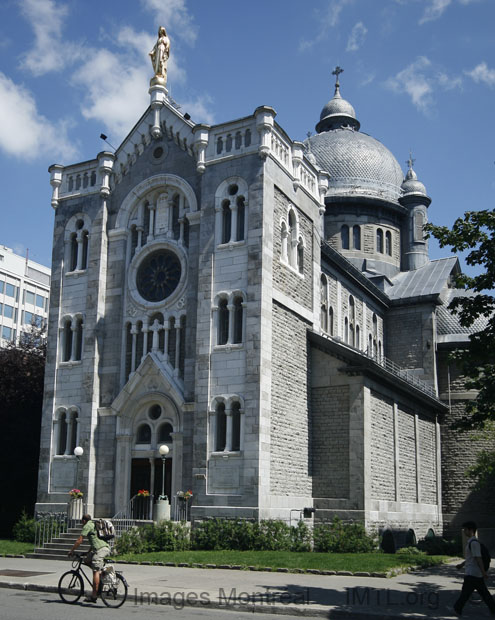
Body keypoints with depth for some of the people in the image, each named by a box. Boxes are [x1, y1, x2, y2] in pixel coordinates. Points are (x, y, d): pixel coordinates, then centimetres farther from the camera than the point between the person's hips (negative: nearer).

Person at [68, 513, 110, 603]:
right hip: (107, 547, 9)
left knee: (96, 571, -8)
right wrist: (89, 552, 44)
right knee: (88, 560, 22)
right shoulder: (95, 524, 29)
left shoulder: (87, 526, 3)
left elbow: (79, 540, -1)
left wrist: (71, 551, 8)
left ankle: (94, 596, -10)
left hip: (100, 549, -9)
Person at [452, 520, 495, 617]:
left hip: (471, 573, -10)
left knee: (465, 592, 1)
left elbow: (478, 558, -22)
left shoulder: (473, 542, -18)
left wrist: (483, 572, -24)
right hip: (477, 574, 10)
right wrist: (462, 564, 28)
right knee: (484, 592, 10)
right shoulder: (471, 541, 14)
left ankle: (457, 609, 9)